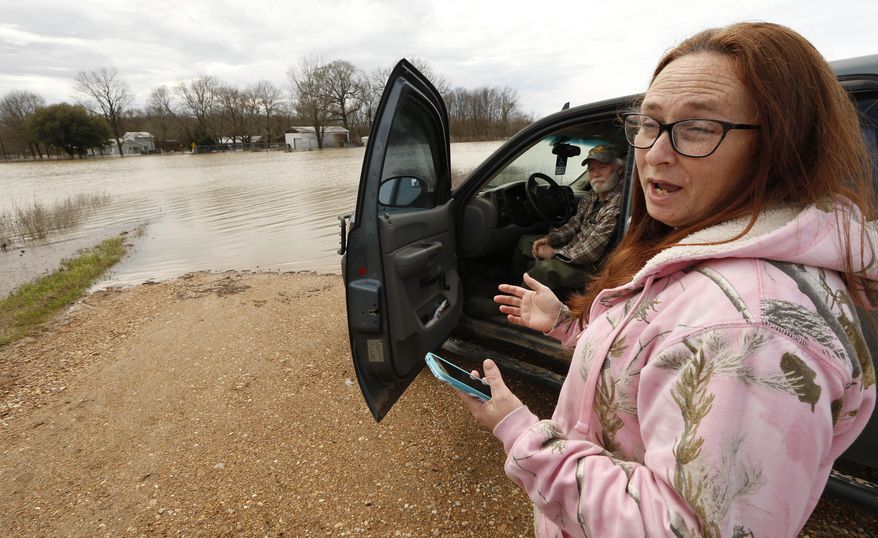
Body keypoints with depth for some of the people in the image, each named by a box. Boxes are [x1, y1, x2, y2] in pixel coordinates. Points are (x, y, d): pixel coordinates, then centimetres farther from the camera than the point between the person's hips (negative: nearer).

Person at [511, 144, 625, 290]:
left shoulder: (618, 204, -27)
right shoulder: (592, 195, 3)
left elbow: (590, 252, -29)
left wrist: (554, 252, -17)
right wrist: (550, 238, -1)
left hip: (592, 267, -10)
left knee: (545, 267, -34)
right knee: (525, 241, 16)